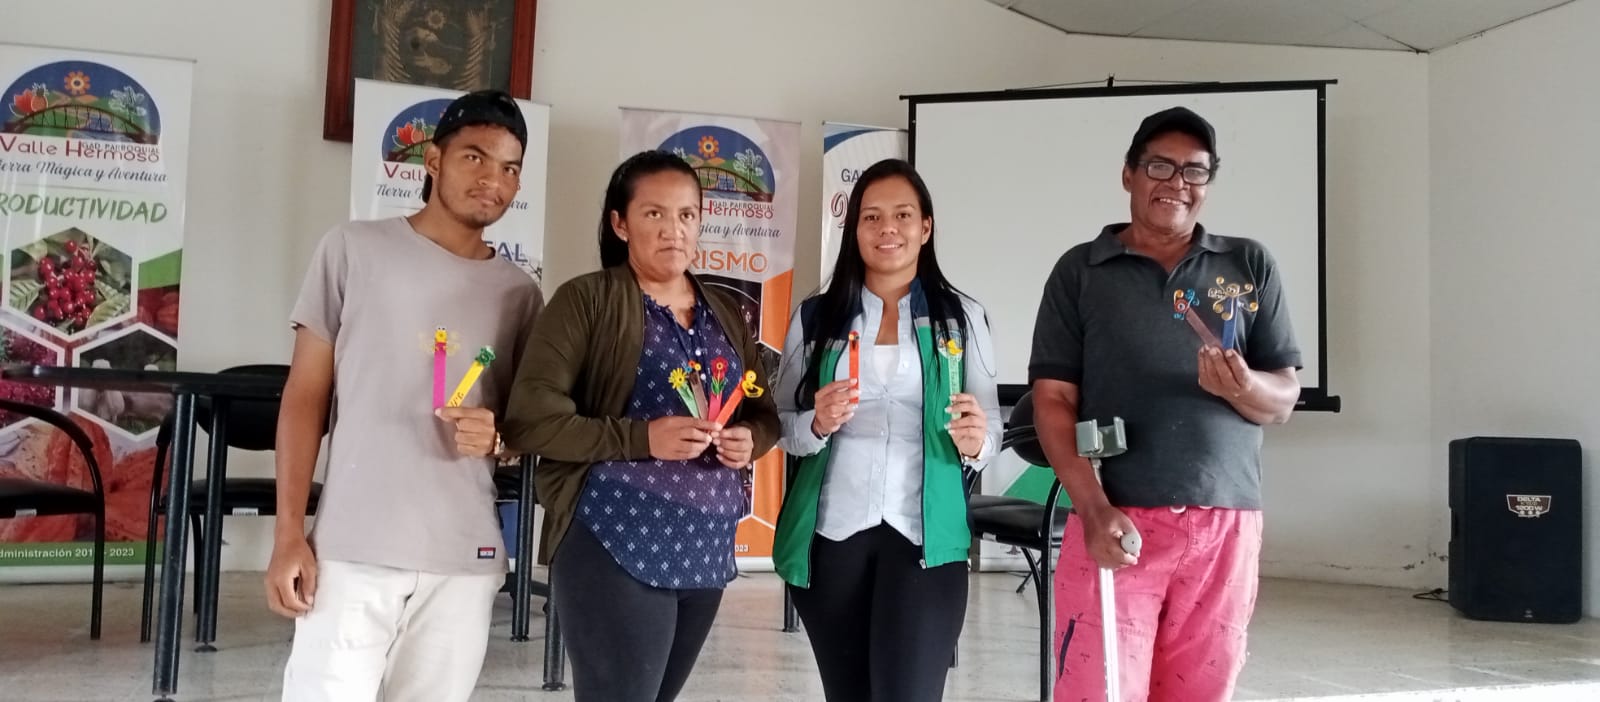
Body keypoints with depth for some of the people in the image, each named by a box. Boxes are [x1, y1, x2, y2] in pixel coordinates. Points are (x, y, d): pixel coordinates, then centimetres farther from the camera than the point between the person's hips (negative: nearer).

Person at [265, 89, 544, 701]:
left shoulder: (520, 294, 9)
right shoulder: (354, 249, 2)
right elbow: (305, 396, 2)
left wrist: (496, 439, -9)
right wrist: (289, 535, -5)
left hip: (466, 562, 3)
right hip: (352, 550, -3)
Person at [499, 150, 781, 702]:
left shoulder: (726, 314, 13)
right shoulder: (586, 300, -5)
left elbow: (764, 412, 20)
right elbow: (530, 418, -13)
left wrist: (750, 440, -4)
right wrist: (640, 438, -21)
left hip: (706, 549, 6)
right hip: (616, 546, -6)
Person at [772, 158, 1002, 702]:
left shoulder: (963, 317, 4)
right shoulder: (815, 316, 5)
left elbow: (991, 428, 7)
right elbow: (782, 427, 8)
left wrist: (975, 442, -15)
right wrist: (817, 423, -14)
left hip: (925, 537, -1)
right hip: (830, 534, 2)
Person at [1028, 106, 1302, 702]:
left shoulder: (1251, 266, 10)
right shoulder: (1080, 270, 5)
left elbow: (1283, 399, 9)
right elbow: (1053, 399, -1)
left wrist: (1243, 388, -15)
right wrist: (1093, 509, -14)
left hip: (1225, 525, 2)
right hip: (1115, 519, -2)